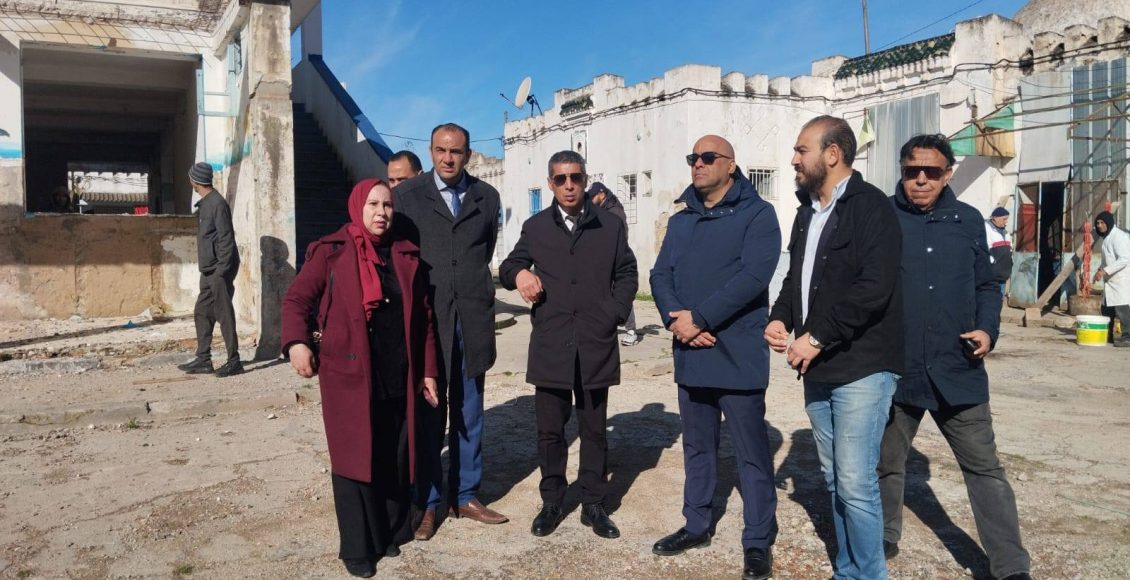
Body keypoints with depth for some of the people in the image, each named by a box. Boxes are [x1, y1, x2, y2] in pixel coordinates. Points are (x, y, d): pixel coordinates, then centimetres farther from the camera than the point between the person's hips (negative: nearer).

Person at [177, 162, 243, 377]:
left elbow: (226, 240, -17)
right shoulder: (204, 203, 15)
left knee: (224, 314, -6)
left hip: (219, 271, -10)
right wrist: (209, 270, 17)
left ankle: (234, 361, 0)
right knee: (202, 313, 11)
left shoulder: (217, 204, -14)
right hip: (209, 270, 10)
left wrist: (221, 271, -21)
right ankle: (203, 360, 18)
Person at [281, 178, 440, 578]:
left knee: (395, 459, 11)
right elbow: (296, 298, -2)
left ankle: (391, 533, 28)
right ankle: (358, 548, 15)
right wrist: (296, 342, -19)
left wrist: (428, 371, 11)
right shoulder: (330, 251, -1)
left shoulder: (407, 256, 9)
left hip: (398, 379, 4)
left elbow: (423, 318, 12)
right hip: (348, 376, -3)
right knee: (354, 459, 3)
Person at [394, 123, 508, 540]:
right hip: (426, 317, -2)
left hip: (473, 318, 3)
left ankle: (465, 496, 23)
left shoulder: (487, 197, 8)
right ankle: (426, 502, 16)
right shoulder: (407, 195, 0)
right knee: (427, 413, 4)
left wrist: (470, 287, 13)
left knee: (469, 412, 11)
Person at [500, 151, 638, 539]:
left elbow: (627, 274, 12)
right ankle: (551, 502, 22)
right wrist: (518, 273, -10)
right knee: (550, 430, 7)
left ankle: (593, 505, 20)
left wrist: (615, 314, -2)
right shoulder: (535, 227, 8)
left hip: (596, 345, 0)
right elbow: (509, 266, 14)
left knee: (594, 429, 9)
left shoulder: (611, 226, 7)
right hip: (550, 346, 1)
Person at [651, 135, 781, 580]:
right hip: (690, 355, 6)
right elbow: (660, 276, 6)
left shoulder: (756, 214, -4)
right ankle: (697, 525, 31)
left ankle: (758, 542, 15)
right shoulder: (680, 221, 15)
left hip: (737, 355, -6)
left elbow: (753, 276, -17)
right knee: (696, 447, 17)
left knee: (751, 454, 3)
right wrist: (675, 319, -13)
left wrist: (698, 318, -18)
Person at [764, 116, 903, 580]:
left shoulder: (870, 207, -10)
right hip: (818, 369, 8)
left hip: (861, 368, -8)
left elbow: (874, 288, -20)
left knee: (856, 484, -6)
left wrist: (817, 337, -19)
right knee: (835, 480, 15)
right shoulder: (807, 211, 16)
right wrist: (781, 318, 2)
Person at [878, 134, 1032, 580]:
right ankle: (883, 539, 36)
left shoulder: (968, 220, 6)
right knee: (886, 464, 15)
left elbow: (986, 285, 14)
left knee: (985, 470, 6)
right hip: (893, 370, -1)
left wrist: (987, 329, -2)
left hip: (958, 371, 2)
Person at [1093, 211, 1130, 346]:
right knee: (1107, 308, 16)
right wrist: (1100, 270, 10)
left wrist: (1105, 271, -27)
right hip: (1110, 280, 10)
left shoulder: (1118, 236, -15)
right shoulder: (1106, 237, 15)